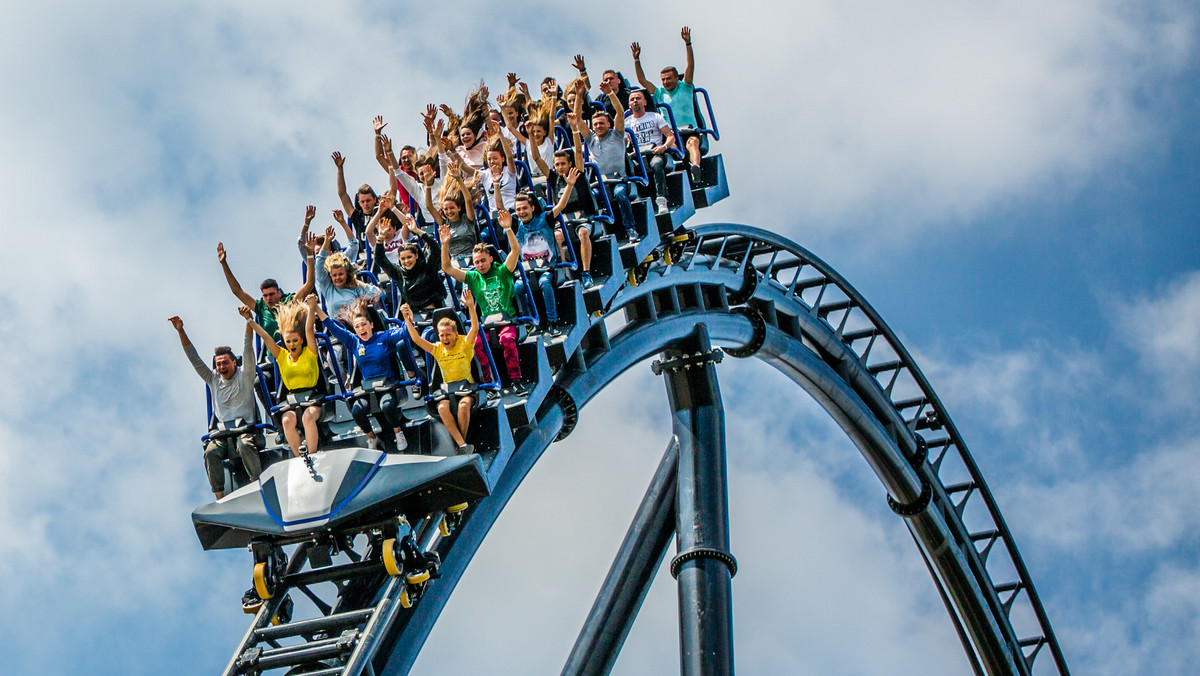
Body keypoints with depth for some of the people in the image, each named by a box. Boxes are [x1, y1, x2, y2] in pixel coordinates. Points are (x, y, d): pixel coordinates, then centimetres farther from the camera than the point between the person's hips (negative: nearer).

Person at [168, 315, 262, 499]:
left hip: (245, 427, -3)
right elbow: (194, 358, 19)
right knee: (211, 452, -27)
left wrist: (249, 322, -13)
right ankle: (220, 497, -29)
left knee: (245, 447, -35)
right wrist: (181, 331, 14)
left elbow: (248, 350, -1)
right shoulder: (213, 379, 19)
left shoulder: (244, 375, 10)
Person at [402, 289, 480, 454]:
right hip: (446, 387, 3)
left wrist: (471, 306, -34)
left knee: (464, 404, -37)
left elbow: (475, 328, -17)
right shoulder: (437, 349, 9)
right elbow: (417, 340, -2)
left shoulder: (465, 344, 0)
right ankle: (463, 445, -35)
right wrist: (409, 322, -18)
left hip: (466, 385, -3)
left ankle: (462, 441, -20)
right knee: (442, 408, -31)